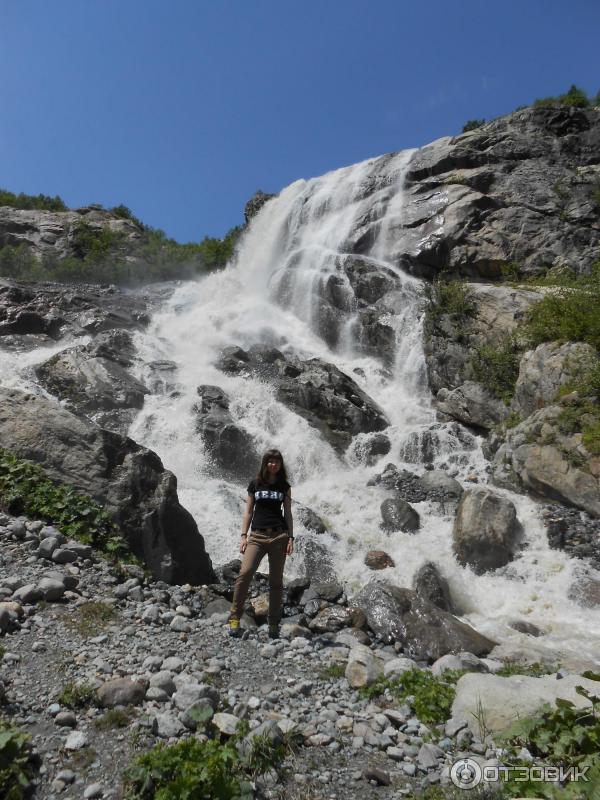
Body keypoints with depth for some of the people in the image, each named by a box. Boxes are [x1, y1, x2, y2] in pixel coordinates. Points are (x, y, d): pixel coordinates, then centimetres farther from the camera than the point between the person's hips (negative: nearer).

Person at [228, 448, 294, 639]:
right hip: (257, 535, 0)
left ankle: (274, 623, 12)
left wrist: (290, 538, 2)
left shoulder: (284, 486, 10)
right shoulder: (255, 484, 8)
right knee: (245, 572, -19)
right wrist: (243, 535, 1)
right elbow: (248, 512, 10)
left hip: (279, 535, 1)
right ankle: (235, 617, -8)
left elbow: (288, 514, 10)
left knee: (276, 581, 3)